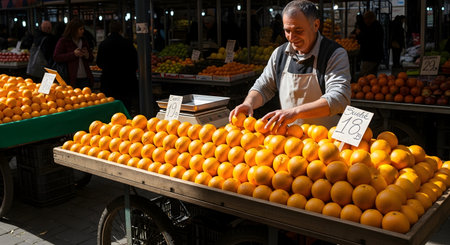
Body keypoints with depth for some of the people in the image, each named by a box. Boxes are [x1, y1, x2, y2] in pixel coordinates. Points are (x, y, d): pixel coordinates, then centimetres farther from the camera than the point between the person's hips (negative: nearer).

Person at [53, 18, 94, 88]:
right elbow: (56, 57, -11)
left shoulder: (83, 41, 16)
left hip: (84, 78, 5)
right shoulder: (63, 41, 0)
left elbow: (91, 58, 22)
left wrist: (87, 55, -3)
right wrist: (73, 54, -16)